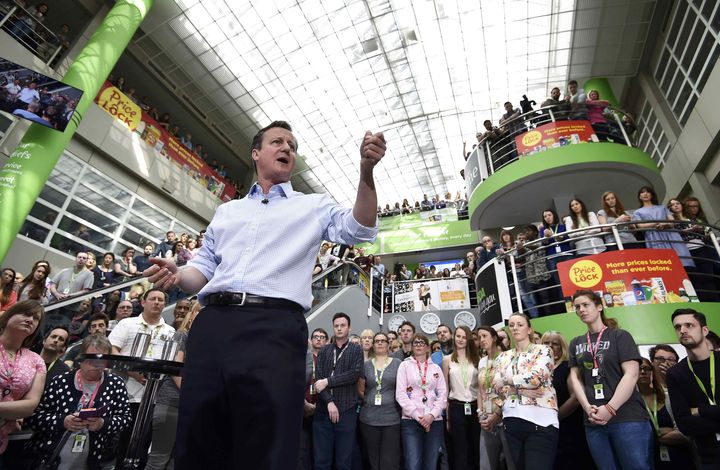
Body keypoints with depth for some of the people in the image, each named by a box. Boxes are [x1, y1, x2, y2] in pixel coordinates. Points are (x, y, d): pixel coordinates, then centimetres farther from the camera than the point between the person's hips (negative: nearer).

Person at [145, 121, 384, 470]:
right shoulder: (227, 210, 25)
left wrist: (366, 171, -14)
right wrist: (177, 276, 1)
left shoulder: (313, 206, 15)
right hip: (211, 324, 4)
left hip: (275, 327, -3)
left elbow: (358, 230, -1)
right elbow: (205, 266, 24)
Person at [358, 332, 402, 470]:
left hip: (392, 418, -2)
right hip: (369, 419, 2)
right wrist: (370, 401, 6)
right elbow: (360, 390, 14)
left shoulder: (397, 363, 1)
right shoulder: (366, 364, 6)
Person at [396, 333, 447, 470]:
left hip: (435, 421, 3)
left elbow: (443, 394, 6)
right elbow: (400, 394, -3)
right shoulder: (405, 365, 4)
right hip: (411, 421, -2)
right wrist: (418, 416, -10)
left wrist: (432, 415, -8)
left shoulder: (436, 368, 12)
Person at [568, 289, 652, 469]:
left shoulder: (620, 336, 2)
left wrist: (609, 409, -16)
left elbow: (631, 374, -8)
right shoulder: (576, 343, 13)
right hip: (594, 421, 4)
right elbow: (574, 378, 9)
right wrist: (588, 408, -7)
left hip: (627, 419, -4)